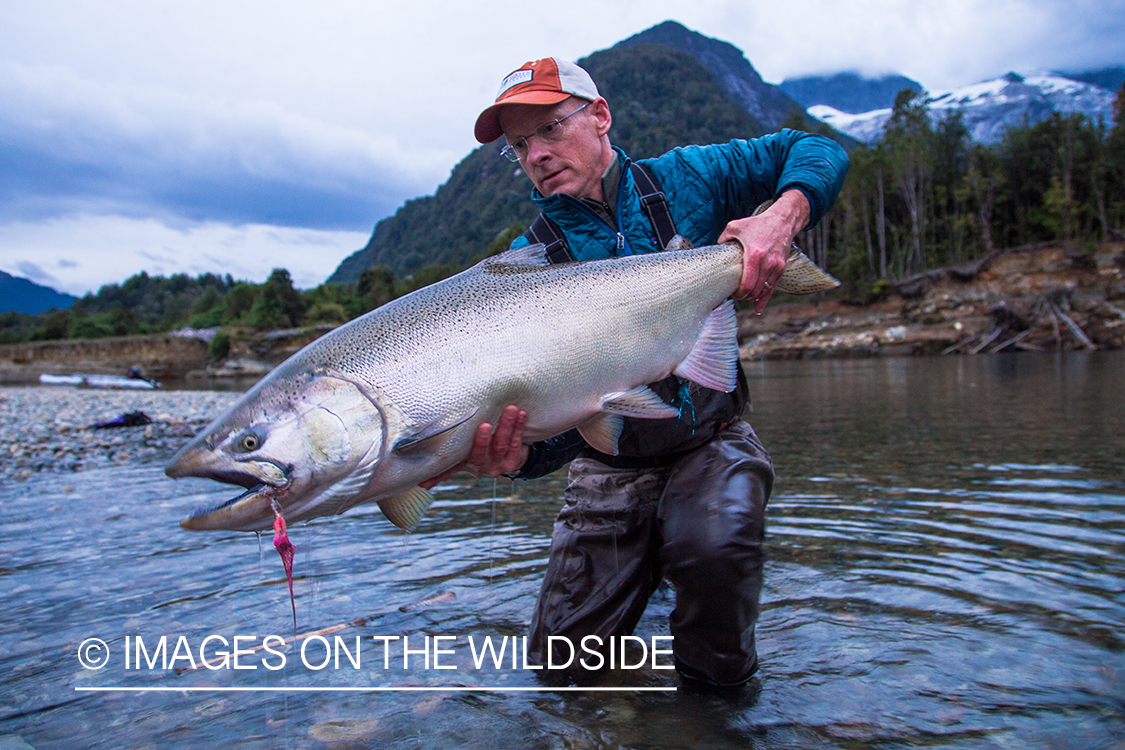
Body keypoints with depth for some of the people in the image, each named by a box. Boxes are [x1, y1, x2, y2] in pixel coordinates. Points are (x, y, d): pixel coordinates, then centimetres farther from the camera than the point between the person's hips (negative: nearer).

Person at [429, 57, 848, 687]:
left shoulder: (682, 179, -2)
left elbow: (819, 151, 3)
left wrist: (782, 218, -19)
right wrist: (516, 454, -41)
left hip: (713, 440, 0)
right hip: (611, 463, 1)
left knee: (715, 541, -34)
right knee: (563, 661, -2)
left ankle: (714, 668, 0)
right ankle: (648, 554, 26)